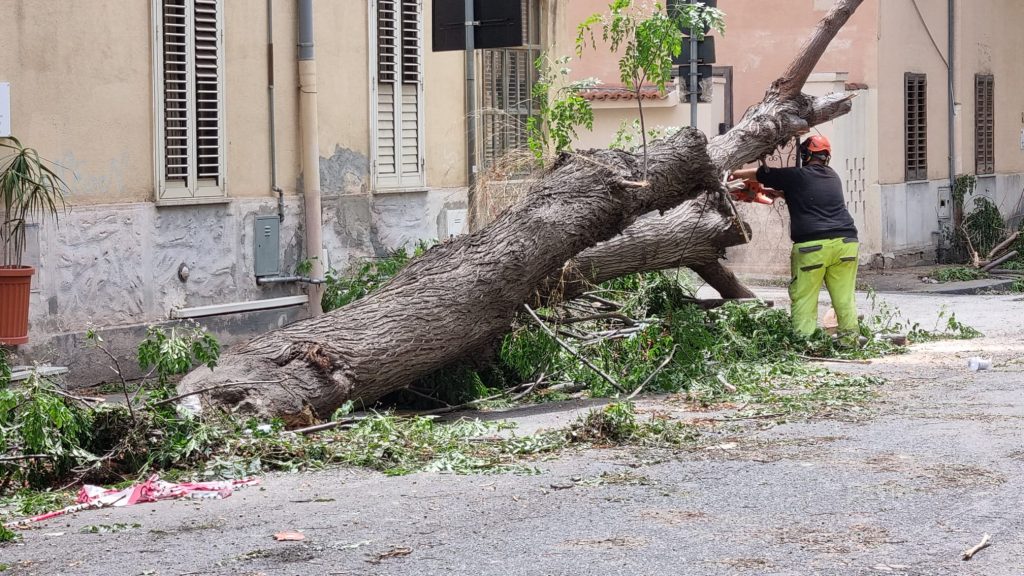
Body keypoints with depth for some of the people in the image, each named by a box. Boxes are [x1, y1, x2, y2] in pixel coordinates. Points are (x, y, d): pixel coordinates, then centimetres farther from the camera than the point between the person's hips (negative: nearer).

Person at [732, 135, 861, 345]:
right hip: (845, 242, 4)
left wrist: (735, 174, 33)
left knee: (803, 298, 3)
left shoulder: (796, 176, 3)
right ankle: (850, 337, 8)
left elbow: (759, 174, 15)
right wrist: (777, 193, 42)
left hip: (812, 246, -4)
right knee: (844, 297, 9)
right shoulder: (833, 177, 18)